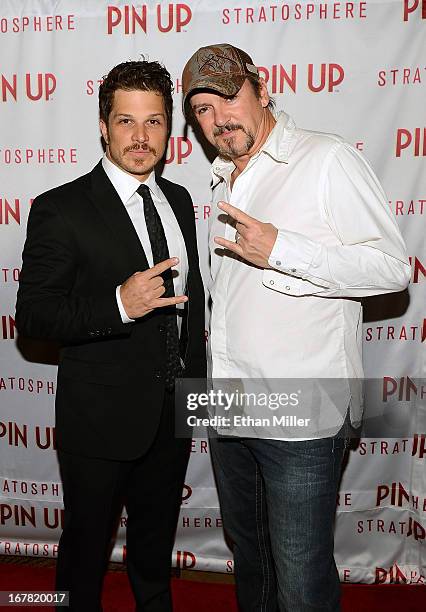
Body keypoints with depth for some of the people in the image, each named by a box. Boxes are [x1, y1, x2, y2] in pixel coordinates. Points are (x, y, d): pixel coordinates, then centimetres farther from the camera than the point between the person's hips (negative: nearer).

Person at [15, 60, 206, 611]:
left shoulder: (179, 199, 4)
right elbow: (32, 316, -17)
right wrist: (119, 305, -31)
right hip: (101, 419, -5)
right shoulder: (60, 210, -16)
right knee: (87, 545, 17)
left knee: (156, 544, 26)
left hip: (175, 412, 6)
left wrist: (196, 377, 11)